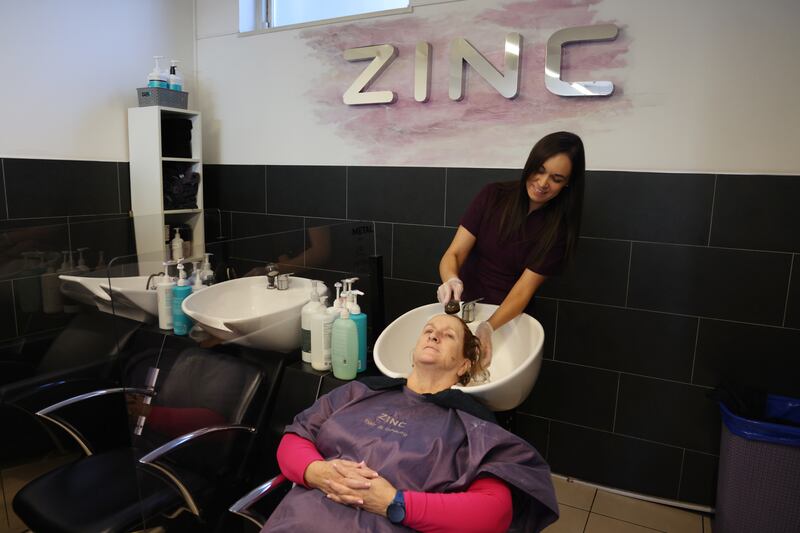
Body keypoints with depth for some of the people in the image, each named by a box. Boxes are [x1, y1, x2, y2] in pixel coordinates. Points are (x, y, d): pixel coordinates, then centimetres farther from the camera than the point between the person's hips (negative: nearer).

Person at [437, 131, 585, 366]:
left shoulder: (559, 227, -7)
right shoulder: (493, 196, -5)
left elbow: (524, 289, -13)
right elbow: (453, 254, -9)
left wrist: (488, 327, -31)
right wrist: (452, 281, -32)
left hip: (509, 319, -1)